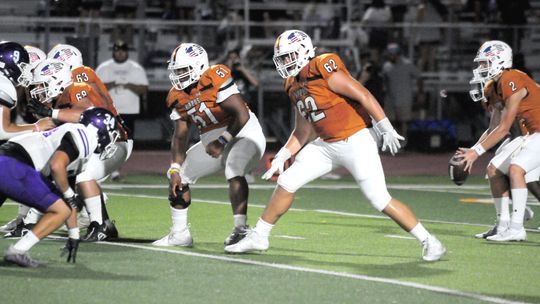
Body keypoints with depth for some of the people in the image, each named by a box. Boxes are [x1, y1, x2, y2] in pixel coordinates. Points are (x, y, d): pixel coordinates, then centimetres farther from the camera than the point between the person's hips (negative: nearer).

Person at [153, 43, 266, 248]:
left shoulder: (215, 80, -23)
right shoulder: (178, 97, 1)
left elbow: (242, 115, -26)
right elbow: (179, 137, 4)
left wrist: (222, 142, -23)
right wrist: (175, 170, -6)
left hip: (242, 134, -8)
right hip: (212, 141, 8)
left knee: (234, 171, -35)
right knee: (178, 176, 8)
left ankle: (240, 229, -35)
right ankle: (180, 233, 15)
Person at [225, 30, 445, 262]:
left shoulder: (323, 70, -17)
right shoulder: (294, 87, 9)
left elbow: (363, 96, -19)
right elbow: (302, 132, 17)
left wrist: (386, 128, -20)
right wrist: (281, 157, 10)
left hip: (355, 143, -8)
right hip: (327, 145, 8)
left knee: (381, 200, -10)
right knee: (286, 183, 4)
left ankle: (429, 241, 1)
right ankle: (259, 237, 16)